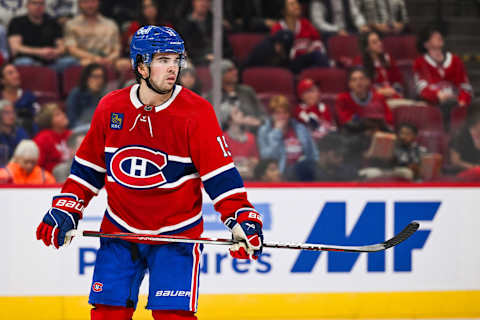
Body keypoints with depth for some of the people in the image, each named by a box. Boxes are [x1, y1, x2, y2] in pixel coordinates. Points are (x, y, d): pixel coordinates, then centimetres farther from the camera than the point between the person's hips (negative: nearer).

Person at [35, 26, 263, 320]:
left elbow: (221, 175, -12)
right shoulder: (111, 108, -1)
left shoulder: (197, 112, -11)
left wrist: (242, 220, -23)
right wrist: (65, 210, 6)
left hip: (177, 234, -3)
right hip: (120, 229, 3)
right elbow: (88, 167, 12)